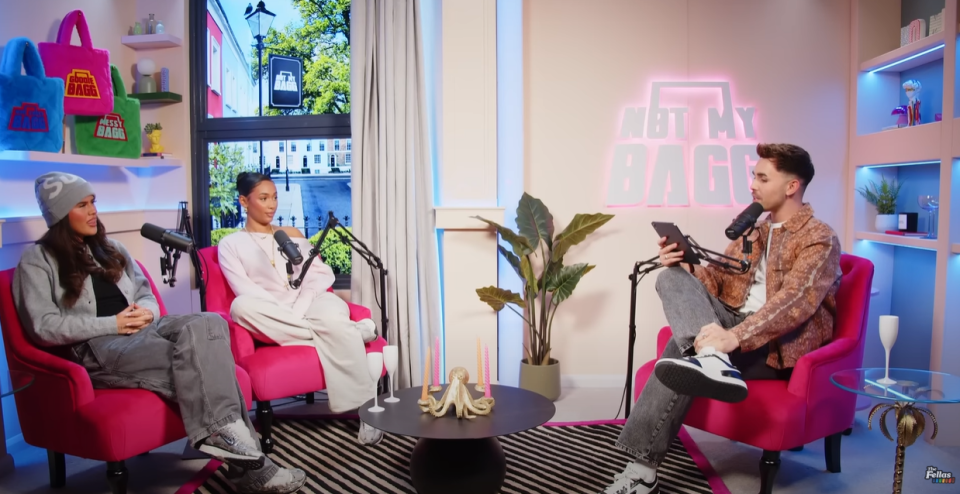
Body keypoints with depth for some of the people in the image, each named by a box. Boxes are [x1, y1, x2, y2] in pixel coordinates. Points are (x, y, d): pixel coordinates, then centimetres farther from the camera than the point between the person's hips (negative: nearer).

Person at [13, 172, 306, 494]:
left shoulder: (111, 249, 25)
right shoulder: (37, 260, 7)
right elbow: (44, 327, -5)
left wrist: (147, 312, -1)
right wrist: (111, 324, -13)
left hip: (142, 329, 5)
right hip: (95, 348, -5)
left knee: (209, 324, -30)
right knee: (191, 360, -33)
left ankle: (230, 443, -36)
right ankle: (246, 461, -34)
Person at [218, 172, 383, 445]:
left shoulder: (292, 234, 22)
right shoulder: (231, 244, 14)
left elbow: (321, 274, 9)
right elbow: (245, 290, -2)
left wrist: (298, 312, -10)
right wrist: (286, 313, -17)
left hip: (312, 302, 1)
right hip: (271, 315, 0)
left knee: (333, 318, -35)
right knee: (242, 306, -35)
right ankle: (352, 331, -30)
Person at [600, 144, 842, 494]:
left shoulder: (820, 239, -6)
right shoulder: (753, 231, 20)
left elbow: (796, 300, -23)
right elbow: (716, 279, 16)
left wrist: (736, 336, -39)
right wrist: (686, 268, -8)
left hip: (775, 345, -7)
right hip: (734, 327, 7)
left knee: (682, 348, -32)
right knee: (673, 277, -19)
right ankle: (710, 360, -48)